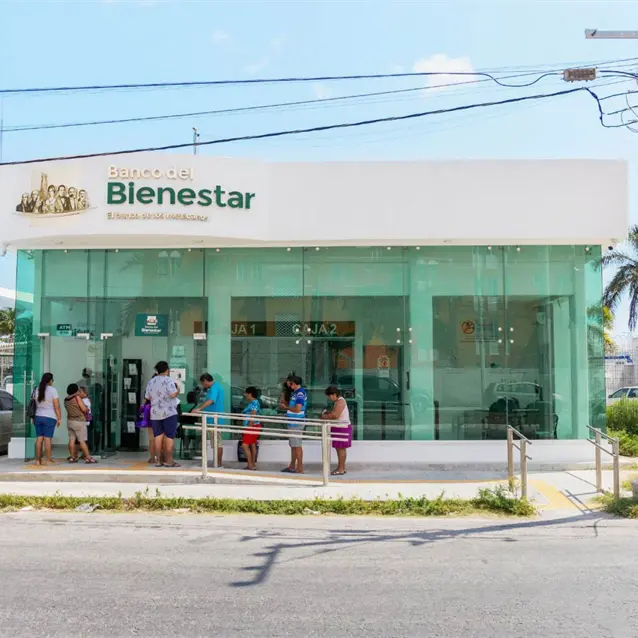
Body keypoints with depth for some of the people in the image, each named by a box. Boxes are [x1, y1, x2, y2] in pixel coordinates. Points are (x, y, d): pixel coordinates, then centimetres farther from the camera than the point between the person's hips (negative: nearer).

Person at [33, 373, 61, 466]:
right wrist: (59, 418, -6)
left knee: (39, 438, 6)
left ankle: (38, 459, 7)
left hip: (38, 416, 5)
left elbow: (34, 404, 8)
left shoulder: (37, 390, 8)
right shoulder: (52, 390, -8)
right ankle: (48, 460, 0)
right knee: (47, 438, -3)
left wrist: (33, 418, 13)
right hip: (50, 417, -5)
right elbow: (57, 406, -11)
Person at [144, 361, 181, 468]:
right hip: (169, 413, -6)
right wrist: (178, 391, 2)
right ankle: (169, 461, -3)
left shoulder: (151, 382, 11)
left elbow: (148, 397, 15)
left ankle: (158, 461, 8)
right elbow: (173, 395, -18)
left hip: (155, 413, 6)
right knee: (169, 437, -2)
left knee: (158, 436, 8)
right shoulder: (168, 380, -8)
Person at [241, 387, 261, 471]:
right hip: (252, 427, 10)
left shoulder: (254, 403, -16)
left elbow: (253, 417, -22)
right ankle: (253, 464, 17)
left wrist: (249, 427, -23)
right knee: (252, 445, 12)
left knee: (245, 445, -11)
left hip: (252, 426, -10)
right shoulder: (252, 402, 14)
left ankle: (250, 465, -10)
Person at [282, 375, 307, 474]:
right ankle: (292, 466, 27)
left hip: (297, 423, -10)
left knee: (297, 445, -6)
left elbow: (297, 409, -25)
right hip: (293, 422, 10)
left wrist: (286, 407, -12)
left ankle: (300, 468, -2)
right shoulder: (295, 393, 14)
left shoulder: (300, 394, -17)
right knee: (293, 445, 17)